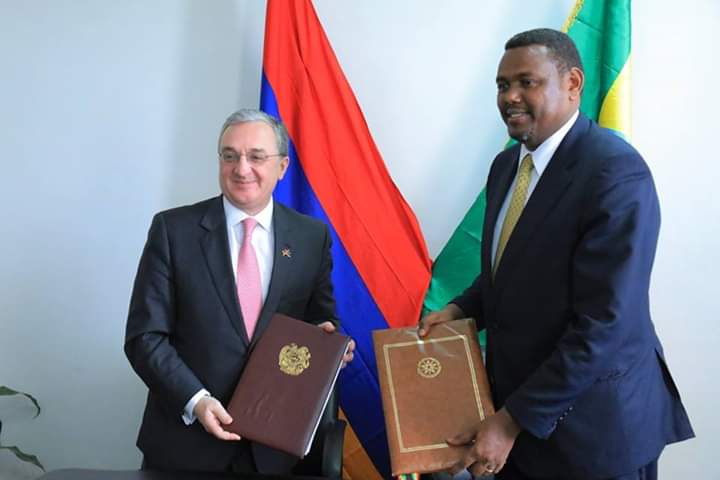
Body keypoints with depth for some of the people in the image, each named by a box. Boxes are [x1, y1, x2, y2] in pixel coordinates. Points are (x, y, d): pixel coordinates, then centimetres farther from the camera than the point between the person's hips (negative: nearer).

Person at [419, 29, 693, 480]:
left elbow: (604, 324, -24)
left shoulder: (616, 172, -21)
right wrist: (460, 309, -2)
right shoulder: (507, 164, 5)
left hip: (592, 421, -7)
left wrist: (513, 421, -20)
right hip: (516, 390, 7)